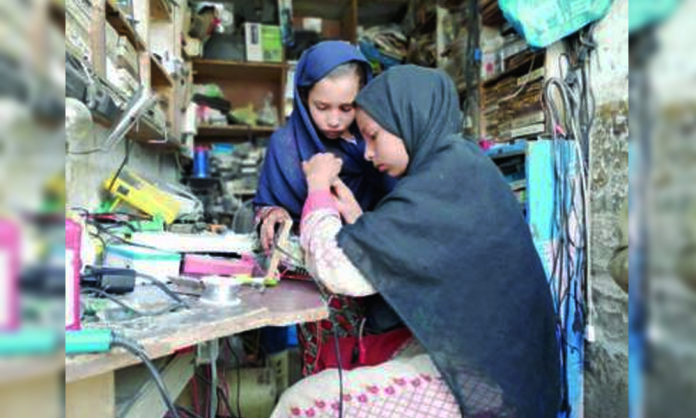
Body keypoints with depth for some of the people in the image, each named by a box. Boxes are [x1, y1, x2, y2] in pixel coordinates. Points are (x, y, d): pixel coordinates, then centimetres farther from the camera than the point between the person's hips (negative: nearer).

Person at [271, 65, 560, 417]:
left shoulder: (444, 182, -22)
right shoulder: (462, 165, 7)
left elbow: (338, 269, -22)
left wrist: (318, 188, -7)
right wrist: (353, 214, 2)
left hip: (480, 387, -9)